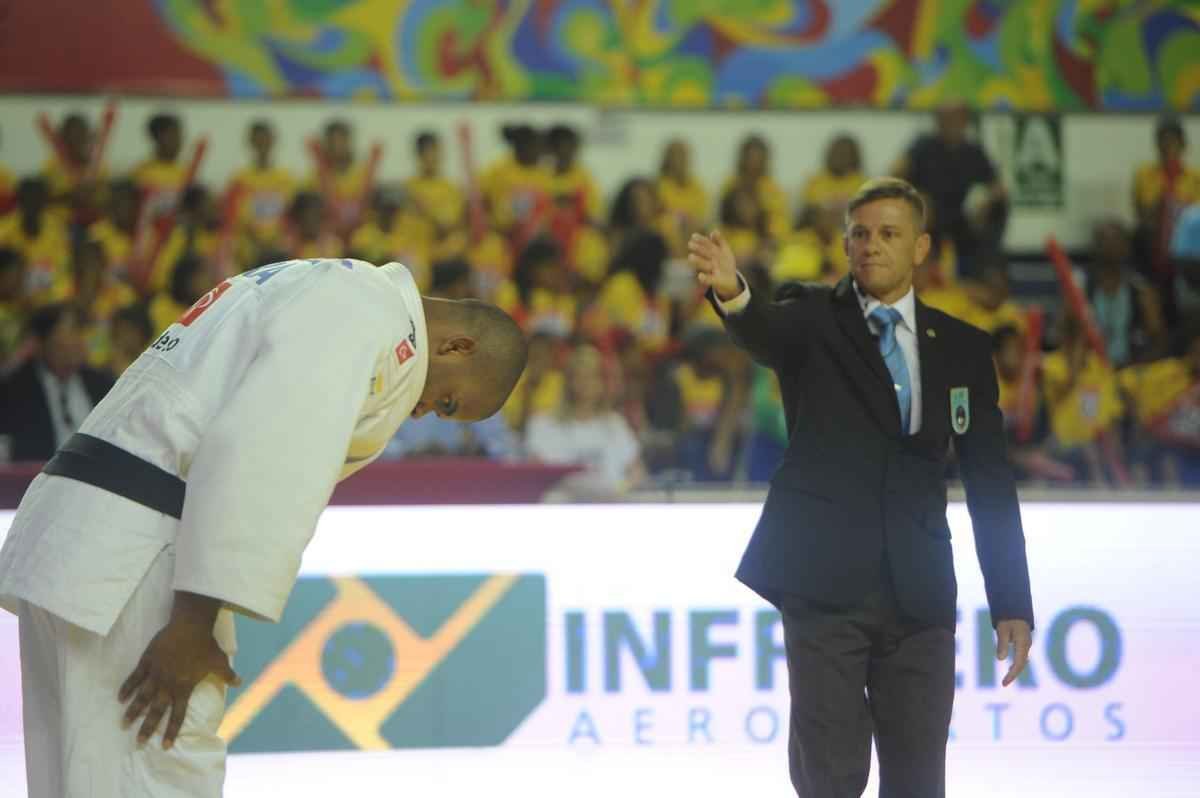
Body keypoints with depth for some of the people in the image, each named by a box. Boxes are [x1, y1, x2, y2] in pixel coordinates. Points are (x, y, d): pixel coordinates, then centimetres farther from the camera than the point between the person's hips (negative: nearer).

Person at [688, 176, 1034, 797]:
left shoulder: (963, 348, 12)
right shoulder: (814, 319, 4)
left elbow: (990, 483, 11)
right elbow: (764, 332, -20)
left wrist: (1011, 604, 6)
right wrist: (731, 291, -45)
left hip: (919, 590, 3)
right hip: (824, 584, -2)